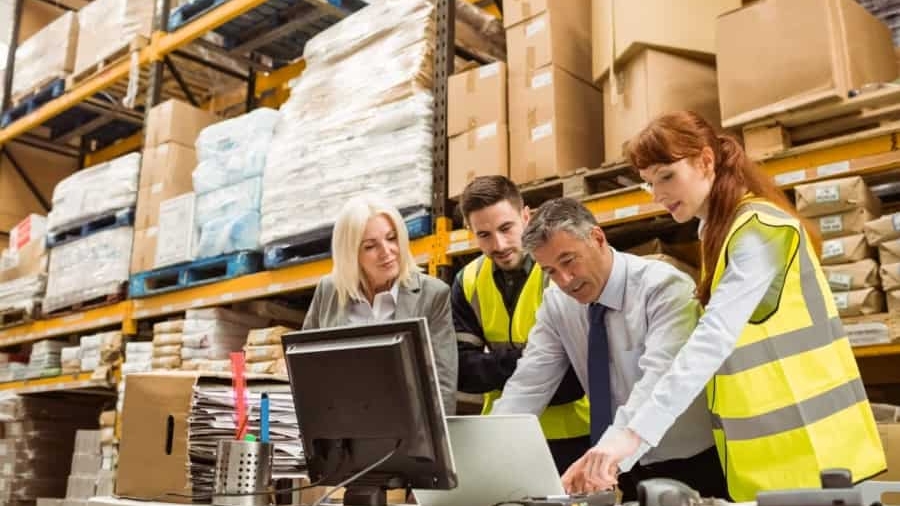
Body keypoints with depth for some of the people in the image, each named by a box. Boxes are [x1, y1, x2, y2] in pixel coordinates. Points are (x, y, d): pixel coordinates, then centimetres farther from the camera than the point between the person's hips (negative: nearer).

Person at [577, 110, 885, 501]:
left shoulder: (759, 229, -18)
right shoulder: (722, 229, 9)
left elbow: (713, 340, -30)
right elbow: (725, 333, 8)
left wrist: (637, 435, -35)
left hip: (806, 446, -8)